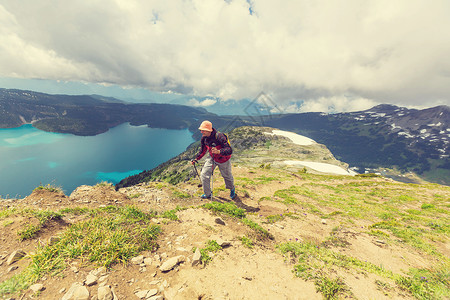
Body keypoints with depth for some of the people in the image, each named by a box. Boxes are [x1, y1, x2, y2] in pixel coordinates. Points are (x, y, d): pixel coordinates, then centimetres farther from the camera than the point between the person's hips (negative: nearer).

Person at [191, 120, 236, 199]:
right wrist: (196, 158, 7)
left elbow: (229, 150, -39)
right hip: (212, 158, 5)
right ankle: (207, 194, 23)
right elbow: (203, 149, 8)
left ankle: (232, 189, 51)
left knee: (227, 176, 16)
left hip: (223, 160, -5)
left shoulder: (219, 136, -34)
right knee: (204, 175, -2)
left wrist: (218, 151, -54)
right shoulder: (204, 137, -12)